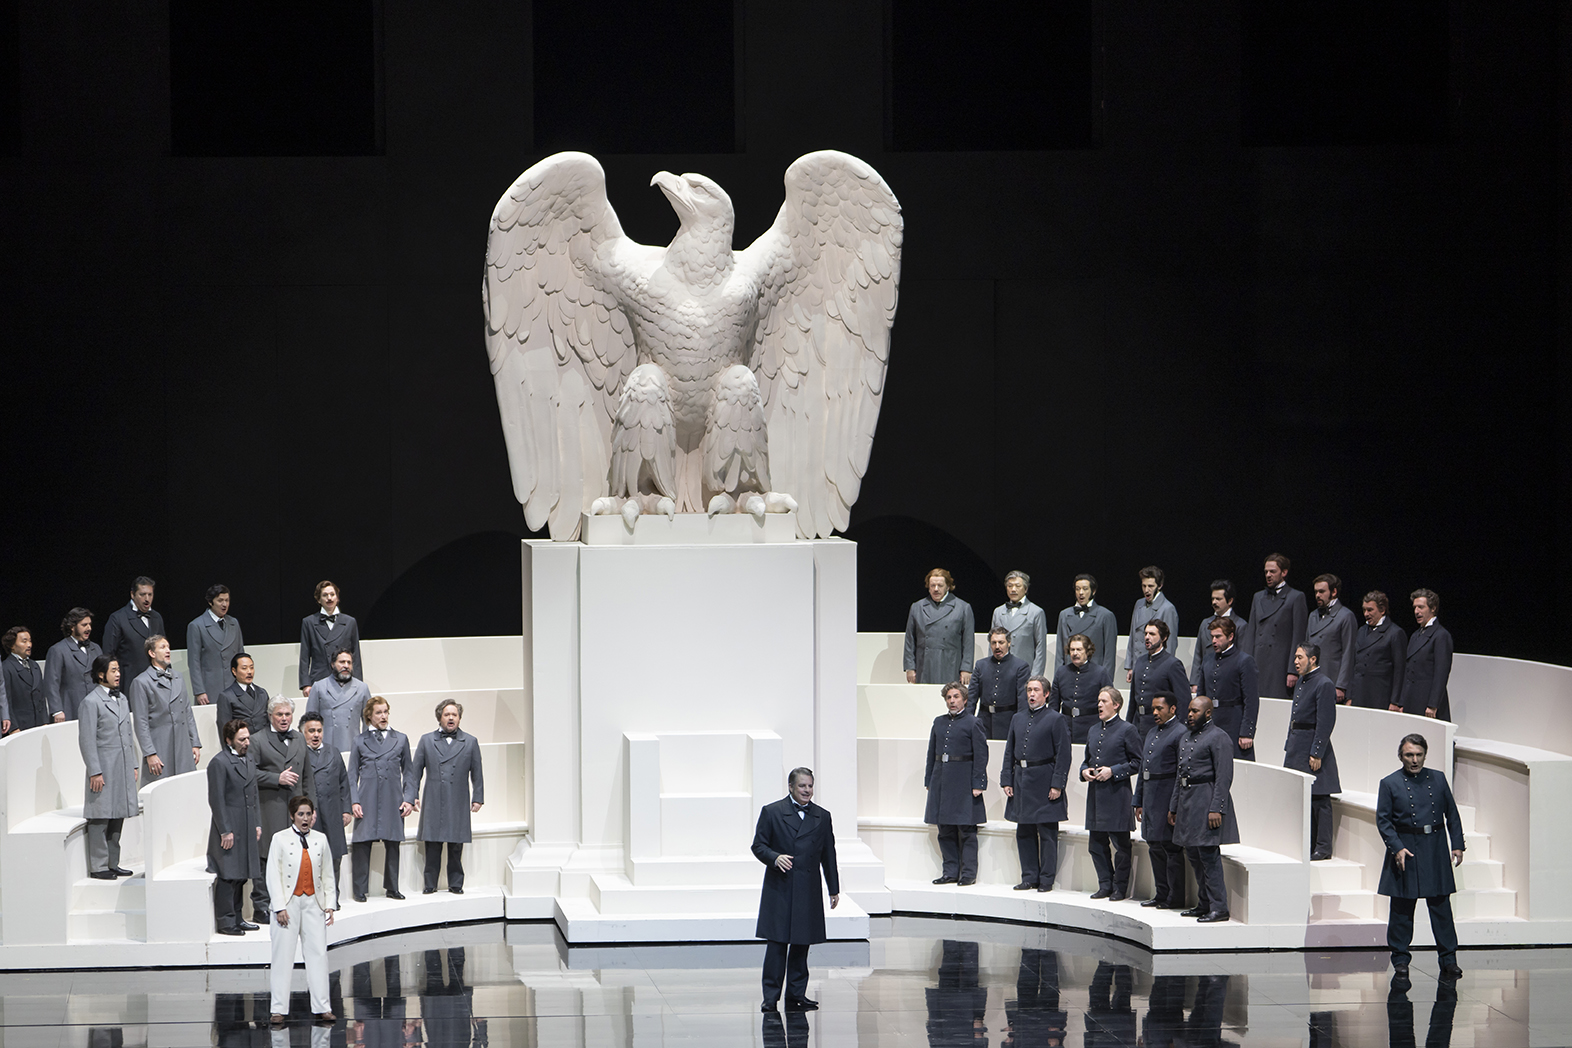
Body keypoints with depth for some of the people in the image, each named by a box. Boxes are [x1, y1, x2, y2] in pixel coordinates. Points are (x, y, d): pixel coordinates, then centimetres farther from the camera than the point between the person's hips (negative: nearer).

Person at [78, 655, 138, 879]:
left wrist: (133, 766, 16)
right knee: (100, 819, -5)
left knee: (118, 817, 10)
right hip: (103, 769, -8)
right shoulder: (90, 702, -9)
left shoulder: (121, 699, 16)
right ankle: (98, 866, -1)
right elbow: (87, 740, -12)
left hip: (123, 768, 8)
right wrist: (94, 772, -16)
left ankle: (113, 863, 17)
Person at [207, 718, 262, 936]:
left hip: (247, 830, 8)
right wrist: (225, 831, -16)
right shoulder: (219, 763, -11)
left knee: (241, 875, 11)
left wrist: (257, 824, 14)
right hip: (229, 829, -8)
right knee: (228, 876, -6)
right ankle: (225, 920, -2)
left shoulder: (247, 761, 16)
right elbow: (216, 800, -14)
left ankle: (236, 918, 19)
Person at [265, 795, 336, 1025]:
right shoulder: (280, 839, 0)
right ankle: (279, 1010, 2)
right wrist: (280, 907, -11)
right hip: (288, 902, -3)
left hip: (313, 903, 3)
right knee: (283, 955, -2)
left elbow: (327, 874, 12)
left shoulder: (320, 840, 9)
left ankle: (322, 1008, 1)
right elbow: (273, 875, -4)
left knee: (317, 953, -1)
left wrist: (329, 904, 4)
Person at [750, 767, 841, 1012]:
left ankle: (796, 995, 12)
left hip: (808, 892, 3)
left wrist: (834, 889, 15)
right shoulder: (771, 812, 2)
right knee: (776, 943, -6)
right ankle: (770, 996, -3)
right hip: (779, 889, -3)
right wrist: (775, 858, -20)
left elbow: (828, 855, 15)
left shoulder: (822, 817, 12)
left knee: (801, 945, 6)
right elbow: (758, 845, 1)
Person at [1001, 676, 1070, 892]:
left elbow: (1063, 755, -8)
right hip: (1022, 782, 6)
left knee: (1047, 833, -2)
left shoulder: (1056, 720, -4)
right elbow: (1010, 752, 15)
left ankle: (1046, 879, 3)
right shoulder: (1018, 719, 13)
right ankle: (1029, 877, 15)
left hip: (1044, 783, -6)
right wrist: (1006, 781, 6)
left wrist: (1057, 785, -14)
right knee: (1024, 833, 8)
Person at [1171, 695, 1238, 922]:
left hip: (1206, 801, -9)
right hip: (1187, 800, 9)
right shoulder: (1186, 738, 18)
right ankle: (1204, 904, 20)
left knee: (1209, 856, -10)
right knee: (1193, 856, 12)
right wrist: (1173, 807, 20)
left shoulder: (1219, 738, -10)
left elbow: (1224, 777, -16)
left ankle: (1218, 908, -8)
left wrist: (1216, 809, -21)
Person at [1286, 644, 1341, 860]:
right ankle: (1307, 844, 17)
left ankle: (1323, 847, -2)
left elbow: (1326, 723, -17)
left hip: (1313, 749, -9)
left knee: (1319, 799, -5)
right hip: (1297, 749, 9)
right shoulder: (1301, 683, 16)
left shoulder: (1323, 685, -13)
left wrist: (1316, 754, -19)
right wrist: (1290, 748, 17)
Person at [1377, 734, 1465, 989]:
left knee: (1441, 906, 2)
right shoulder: (1389, 784, 0)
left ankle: (1448, 960, 7)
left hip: (1435, 851, 2)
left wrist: (1457, 845, 4)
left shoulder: (1438, 779, 9)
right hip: (1405, 848, -2)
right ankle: (1400, 962, 10)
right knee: (1402, 910, 2)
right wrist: (1397, 848, -14)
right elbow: (1383, 820, -2)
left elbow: (1452, 813, 12)